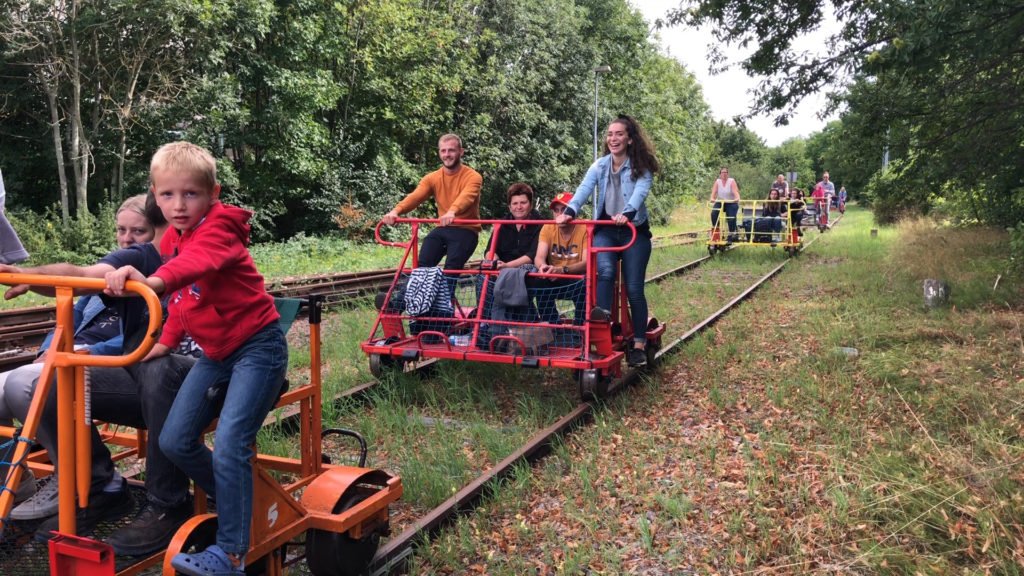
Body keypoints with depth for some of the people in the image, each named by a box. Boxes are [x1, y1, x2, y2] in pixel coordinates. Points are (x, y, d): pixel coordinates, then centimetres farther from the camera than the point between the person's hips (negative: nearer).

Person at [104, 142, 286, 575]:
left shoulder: (218, 229, -17)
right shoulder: (171, 241, 8)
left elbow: (200, 262, -41)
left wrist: (156, 281, -58)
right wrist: (167, 341, 17)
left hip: (257, 347, -8)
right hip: (216, 352, 8)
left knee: (229, 446, -17)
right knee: (175, 441, 4)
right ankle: (237, 504, 25)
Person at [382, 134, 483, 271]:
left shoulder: (472, 177, -6)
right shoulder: (432, 178, 7)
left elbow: (466, 197, -28)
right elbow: (415, 196, -9)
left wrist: (452, 212, -50)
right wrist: (396, 210, -30)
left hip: (466, 230, -4)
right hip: (443, 229, 4)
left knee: (451, 270, -23)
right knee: (423, 264, -16)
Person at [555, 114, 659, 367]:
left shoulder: (641, 167, -4)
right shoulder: (600, 165, 3)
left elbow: (640, 192, -23)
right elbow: (584, 188, -13)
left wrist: (627, 213, -44)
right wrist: (569, 211, -33)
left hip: (634, 231, -2)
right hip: (605, 230, 3)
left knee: (634, 288, -3)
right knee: (605, 270, -27)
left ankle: (639, 345, 4)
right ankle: (602, 313, -46)